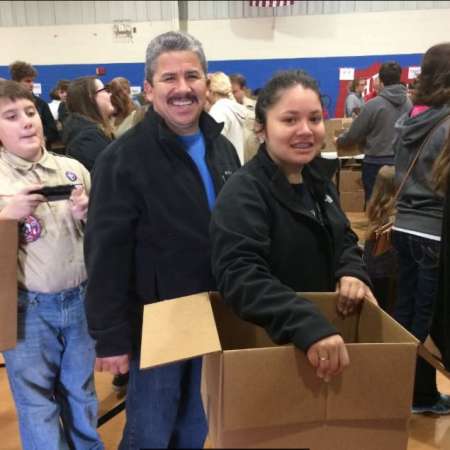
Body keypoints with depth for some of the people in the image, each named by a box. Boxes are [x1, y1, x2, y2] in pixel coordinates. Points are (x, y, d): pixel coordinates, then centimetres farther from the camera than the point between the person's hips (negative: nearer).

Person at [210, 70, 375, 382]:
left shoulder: (319, 179, 2)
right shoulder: (243, 193, -23)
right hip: (263, 343, -7)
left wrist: (353, 272, -10)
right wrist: (308, 326, -46)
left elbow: (343, 239, 12)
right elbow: (240, 275, -35)